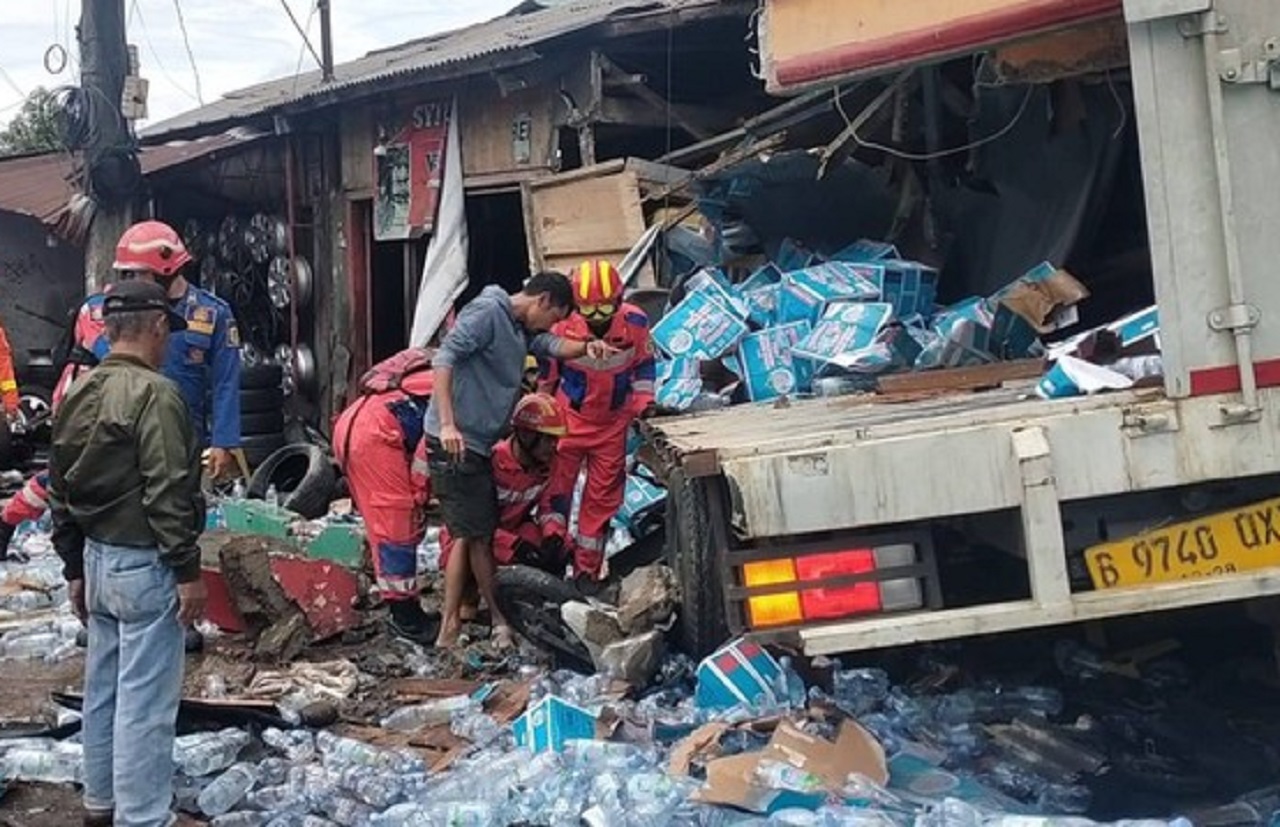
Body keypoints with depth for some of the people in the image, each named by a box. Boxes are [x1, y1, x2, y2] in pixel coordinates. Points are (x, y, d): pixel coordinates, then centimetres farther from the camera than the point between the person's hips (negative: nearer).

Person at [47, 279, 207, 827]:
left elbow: (61, 491, 14)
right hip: (145, 567, -9)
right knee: (144, 701, -3)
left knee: (103, 690, 18)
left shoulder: (77, 396, 10)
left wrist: (74, 568, 20)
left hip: (97, 559, 9)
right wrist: (187, 570, -15)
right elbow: (167, 494, -21)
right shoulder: (154, 394, -17)